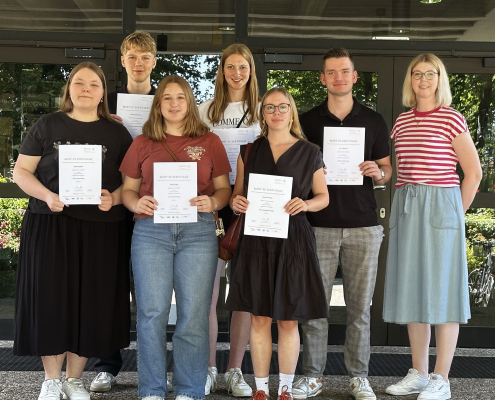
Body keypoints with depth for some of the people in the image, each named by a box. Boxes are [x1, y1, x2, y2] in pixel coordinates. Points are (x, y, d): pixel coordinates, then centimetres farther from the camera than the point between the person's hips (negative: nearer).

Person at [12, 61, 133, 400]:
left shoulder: (116, 133, 8)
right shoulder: (47, 126, 6)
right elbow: (21, 171, 4)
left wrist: (114, 198, -14)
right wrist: (46, 195, -14)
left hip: (101, 229, 1)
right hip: (50, 226, -1)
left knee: (91, 302, 4)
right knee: (51, 299, 0)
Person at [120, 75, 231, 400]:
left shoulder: (210, 142, 12)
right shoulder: (143, 143, 13)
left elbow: (223, 188, 12)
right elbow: (128, 189, 14)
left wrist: (213, 202, -9)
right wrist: (136, 203, -7)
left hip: (198, 231, 0)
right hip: (151, 230, 1)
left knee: (194, 313, -1)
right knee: (152, 312, -1)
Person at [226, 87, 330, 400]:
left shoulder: (309, 152, 5)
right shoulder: (249, 151, 11)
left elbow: (323, 197, 8)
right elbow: (237, 194, 15)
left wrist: (305, 204, -13)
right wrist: (237, 202, -8)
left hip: (293, 240, -1)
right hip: (256, 239, 2)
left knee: (288, 320, 2)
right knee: (259, 318, 3)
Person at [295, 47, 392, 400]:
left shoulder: (373, 121, 9)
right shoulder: (308, 121, 8)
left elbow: (387, 169, 13)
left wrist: (378, 173, -8)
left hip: (363, 225, 0)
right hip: (319, 224, 0)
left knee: (360, 306, 4)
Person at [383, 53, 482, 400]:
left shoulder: (452, 119, -4)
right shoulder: (402, 122, 13)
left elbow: (474, 172, -4)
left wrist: (456, 212, -3)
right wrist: (406, 204, 9)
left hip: (441, 206, -6)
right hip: (406, 208, 6)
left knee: (442, 290, -3)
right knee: (412, 291, 8)